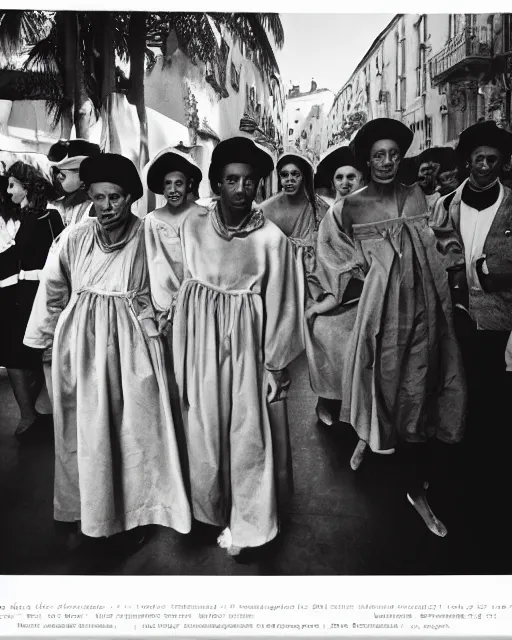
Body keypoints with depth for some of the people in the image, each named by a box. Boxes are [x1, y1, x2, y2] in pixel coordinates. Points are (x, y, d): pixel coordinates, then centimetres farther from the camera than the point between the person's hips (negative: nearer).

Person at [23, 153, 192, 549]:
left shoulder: (148, 236, -9)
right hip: (81, 340, 2)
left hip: (131, 339, -2)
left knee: (136, 426, 5)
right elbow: (53, 293, 7)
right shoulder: (74, 238, -4)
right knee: (86, 429, 12)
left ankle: (135, 511, 27)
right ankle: (91, 511, 33)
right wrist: (44, 339, 14)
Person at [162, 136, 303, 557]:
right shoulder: (192, 228, -1)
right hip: (201, 341, 3)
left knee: (250, 434, 6)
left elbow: (280, 303, -4)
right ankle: (214, 512, 36)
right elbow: (183, 282, 8)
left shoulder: (272, 237, -8)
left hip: (248, 341, -2)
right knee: (205, 431, 13)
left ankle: (246, 523, 28)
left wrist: (276, 364, -4)